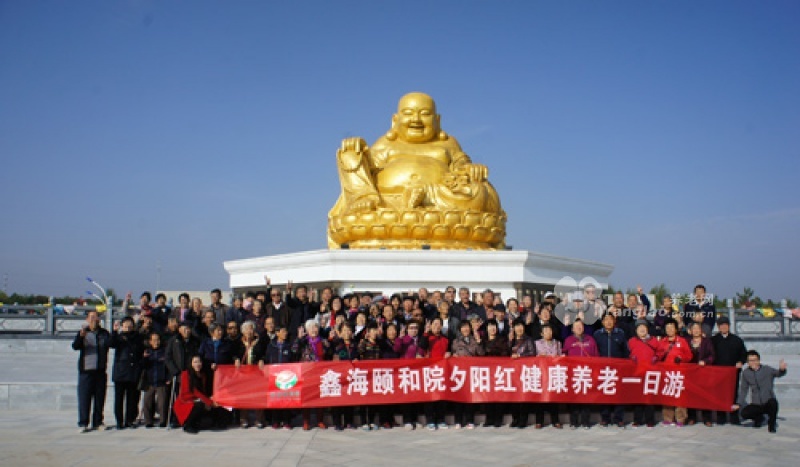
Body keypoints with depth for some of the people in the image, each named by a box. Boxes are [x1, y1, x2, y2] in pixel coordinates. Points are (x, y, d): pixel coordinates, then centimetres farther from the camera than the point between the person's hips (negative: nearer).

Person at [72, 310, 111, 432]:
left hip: (100, 371, 2)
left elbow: (111, 343, -2)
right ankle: (83, 423, 3)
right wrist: (81, 335, -27)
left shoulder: (104, 333, 10)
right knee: (84, 398, -3)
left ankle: (98, 422, 15)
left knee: (99, 397, 6)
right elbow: (75, 346, -9)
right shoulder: (82, 332, 4)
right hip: (86, 370, -2)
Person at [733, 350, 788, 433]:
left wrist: (782, 369, -46)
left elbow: (778, 374, -22)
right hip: (756, 405, 3)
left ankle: (772, 423, -5)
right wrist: (739, 404, 2)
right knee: (744, 413, -24)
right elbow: (743, 389, 9)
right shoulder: (745, 373, 2)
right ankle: (759, 418, 14)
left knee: (773, 402, -37)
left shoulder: (767, 369, -6)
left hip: (768, 403, -2)